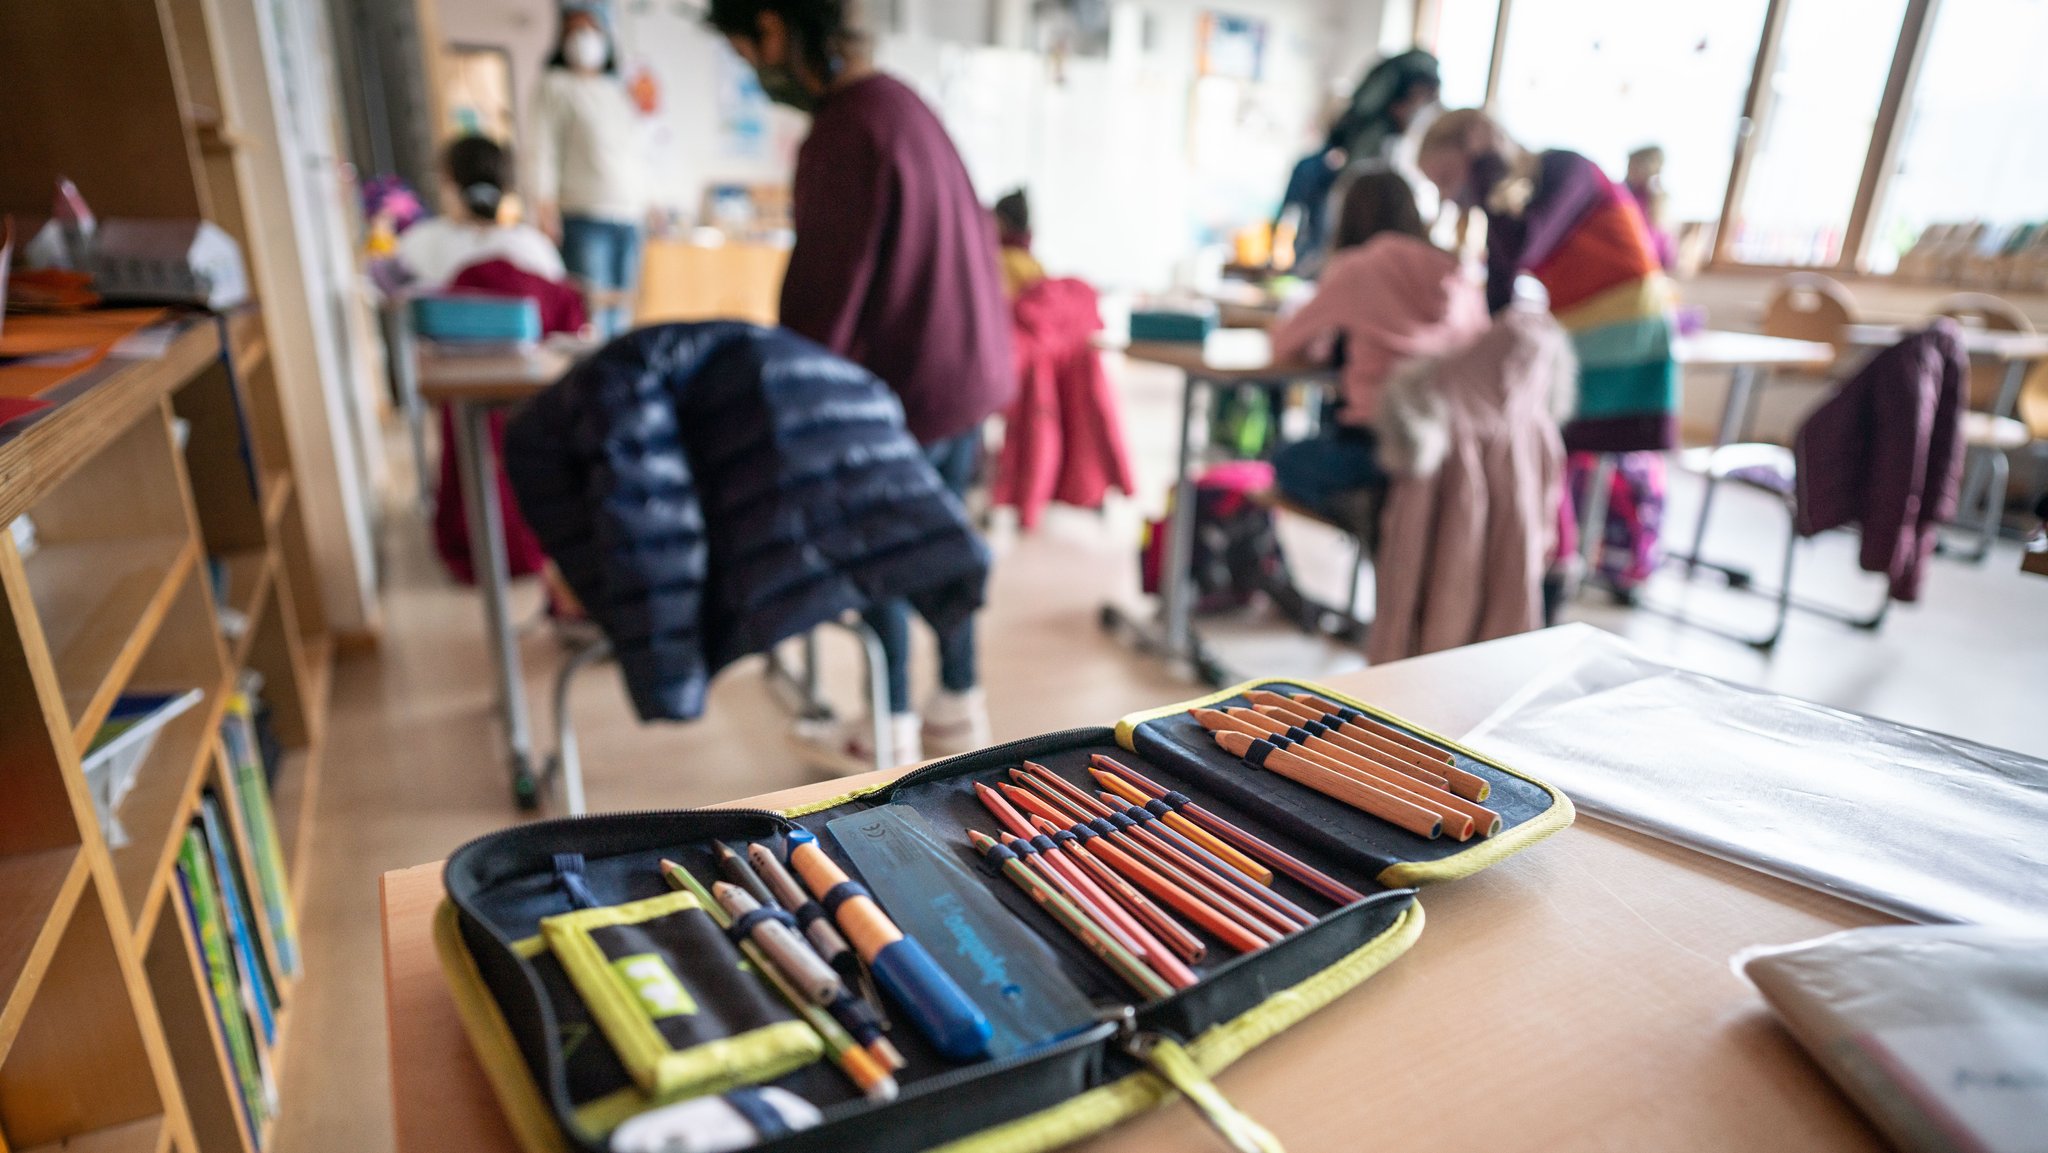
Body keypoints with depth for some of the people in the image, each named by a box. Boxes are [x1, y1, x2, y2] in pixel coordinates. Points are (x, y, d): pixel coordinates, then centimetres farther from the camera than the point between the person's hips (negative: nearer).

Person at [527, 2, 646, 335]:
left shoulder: (619, 91, 22)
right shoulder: (555, 86, 6)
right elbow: (542, 148, -3)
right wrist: (544, 207, -15)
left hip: (628, 219, 6)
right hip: (583, 217, -5)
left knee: (619, 319, 4)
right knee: (591, 319, -14)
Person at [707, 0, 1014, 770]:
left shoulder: (844, 133, -19)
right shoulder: (903, 102, 11)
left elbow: (824, 293, -19)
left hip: (907, 386, -9)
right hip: (968, 370, 9)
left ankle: (892, 732, 20)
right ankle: (959, 708, 31)